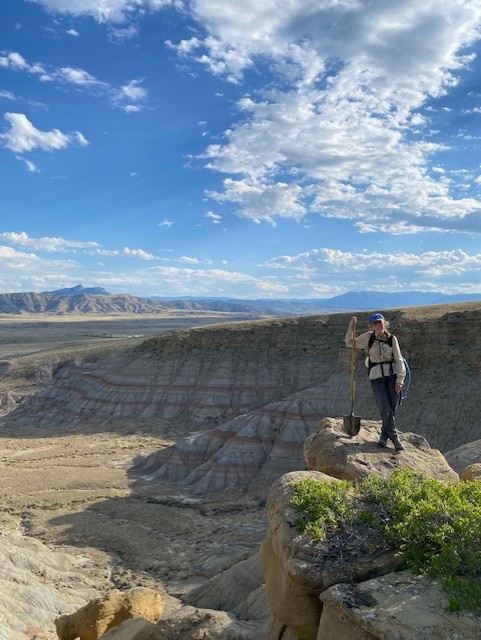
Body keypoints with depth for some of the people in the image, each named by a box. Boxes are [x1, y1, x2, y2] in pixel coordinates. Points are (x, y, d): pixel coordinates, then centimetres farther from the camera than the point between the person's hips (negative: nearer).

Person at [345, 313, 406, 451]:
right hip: (376, 377, -1)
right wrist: (352, 327, -5)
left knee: (391, 409, 1)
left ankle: (384, 437, 17)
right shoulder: (368, 337, 1)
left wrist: (400, 379, -4)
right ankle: (395, 439, 4)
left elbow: (399, 360, 2)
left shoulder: (392, 339, 2)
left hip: (392, 375, 1)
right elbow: (350, 343, 9)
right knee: (385, 410, -9)